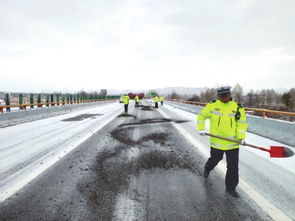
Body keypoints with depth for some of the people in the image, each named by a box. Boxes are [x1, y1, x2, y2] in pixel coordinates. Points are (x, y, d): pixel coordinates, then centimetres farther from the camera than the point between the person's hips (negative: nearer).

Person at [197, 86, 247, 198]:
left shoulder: (237, 108, -2)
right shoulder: (212, 105, -3)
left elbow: (242, 124, 0)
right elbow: (201, 116, 6)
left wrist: (241, 137, -13)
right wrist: (201, 129, -4)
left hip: (233, 143, 1)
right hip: (217, 142, 0)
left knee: (233, 166, 3)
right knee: (215, 159, 21)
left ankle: (231, 188, 23)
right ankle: (207, 169, 56)